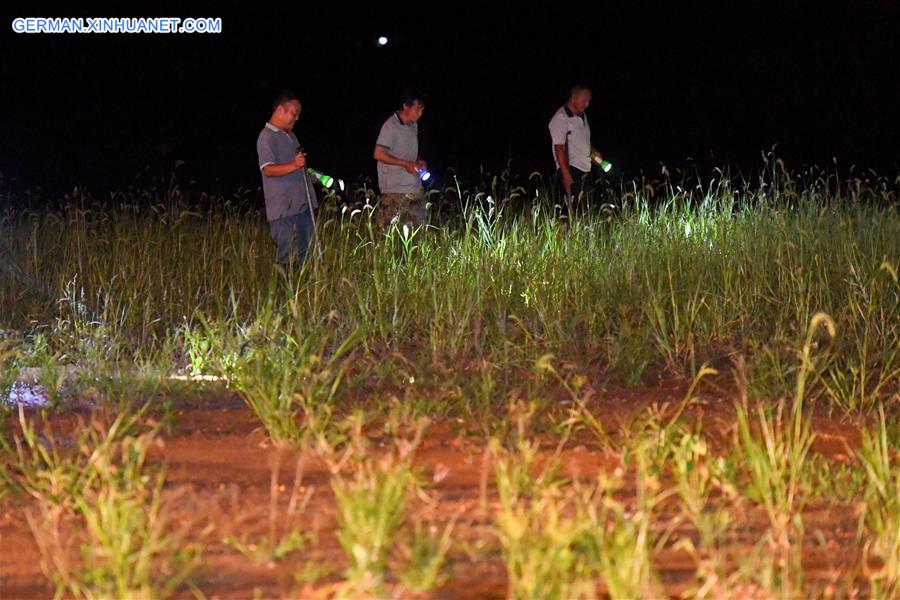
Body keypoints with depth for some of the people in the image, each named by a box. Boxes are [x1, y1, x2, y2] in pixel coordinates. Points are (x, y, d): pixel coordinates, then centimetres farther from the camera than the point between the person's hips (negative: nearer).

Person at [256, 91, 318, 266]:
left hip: (303, 205, 9)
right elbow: (268, 169, -22)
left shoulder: (290, 135, 21)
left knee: (305, 256, 8)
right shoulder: (267, 137, -9)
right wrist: (294, 166, -35)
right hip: (283, 210, -9)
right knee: (288, 258, -10)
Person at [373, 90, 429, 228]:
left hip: (414, 187, 7)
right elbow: (378, 154, -16)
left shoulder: (414, 125, 12)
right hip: (394, 190, -7)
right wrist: (405, 164, -19)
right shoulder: (390, 126, -12)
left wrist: (419, 162, 2)